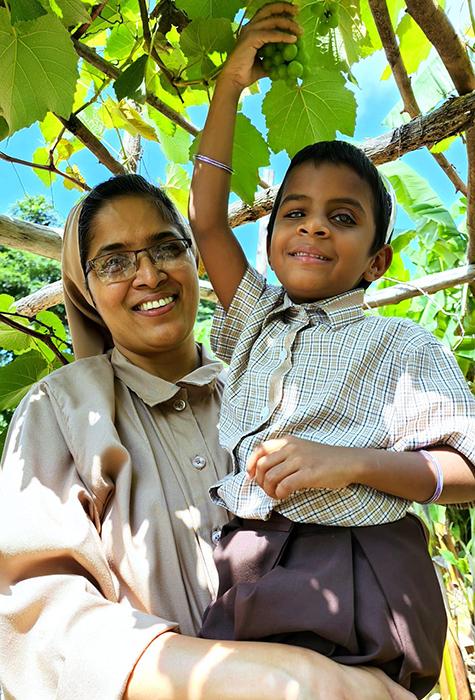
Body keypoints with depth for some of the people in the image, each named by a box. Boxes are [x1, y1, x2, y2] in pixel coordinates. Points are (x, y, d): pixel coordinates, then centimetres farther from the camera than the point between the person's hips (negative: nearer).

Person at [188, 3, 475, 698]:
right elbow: (207, 219, 12)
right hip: (243, 568, 4)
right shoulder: (255, 322, 17)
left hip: (355, 575, -3)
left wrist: (353, 463, -15)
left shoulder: (403, 345, 5)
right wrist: (230, 82, 11)